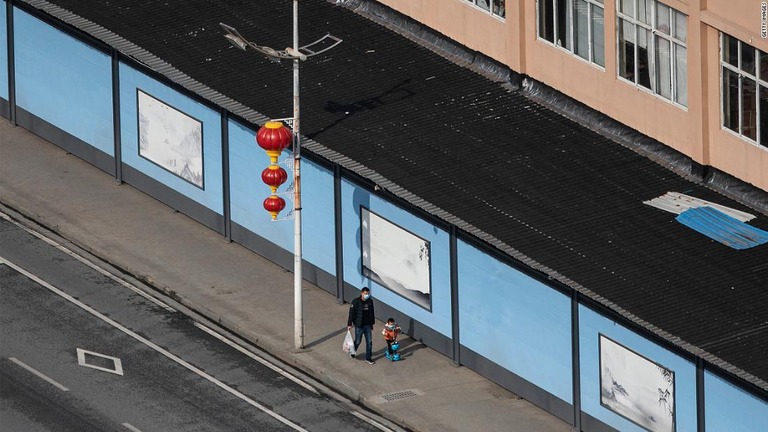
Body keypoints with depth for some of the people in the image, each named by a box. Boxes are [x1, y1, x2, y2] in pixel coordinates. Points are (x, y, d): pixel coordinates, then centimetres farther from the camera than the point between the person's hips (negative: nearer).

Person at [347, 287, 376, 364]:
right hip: (359, 325, -4)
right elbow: (351, 313, -12)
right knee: (358, 341, 10)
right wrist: (349, 324, -12)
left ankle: (368, 358, 18)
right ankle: (353, 351, 40)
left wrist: (372, 323, 16)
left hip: (368, 325, 4)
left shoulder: (370, 302, -2)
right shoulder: (356, 302, -17)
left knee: (369, 342, 6)